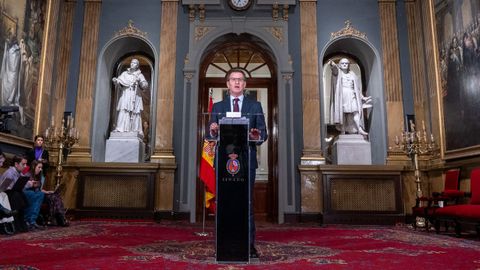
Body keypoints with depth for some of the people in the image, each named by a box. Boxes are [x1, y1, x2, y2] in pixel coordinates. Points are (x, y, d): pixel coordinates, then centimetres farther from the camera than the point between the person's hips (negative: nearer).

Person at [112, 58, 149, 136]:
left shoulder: (140, 75, 10)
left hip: (135, 98, -1)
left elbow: (145, 85, -2)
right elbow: (118, 83, 9)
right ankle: (120, 130, -15)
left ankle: (135, 131, -2)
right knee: (123, 113, -11)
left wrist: (140, 81, -21)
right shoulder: (125, 73, 15)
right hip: (125, 97, 1)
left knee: (135, 115, -4)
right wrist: (115, 80, -13)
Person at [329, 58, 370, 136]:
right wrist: (332, 64, -40)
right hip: (341, 95, -3)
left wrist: (362, 97, 18)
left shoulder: (352, 74, 21)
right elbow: (335, 69, -16)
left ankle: (359, 129, -11)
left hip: (351, 96, 3)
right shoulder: (338, 72, 10)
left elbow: (357, 88, 23)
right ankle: (342, 131, -9)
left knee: (355, 112, -9)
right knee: (342, 112, -9)